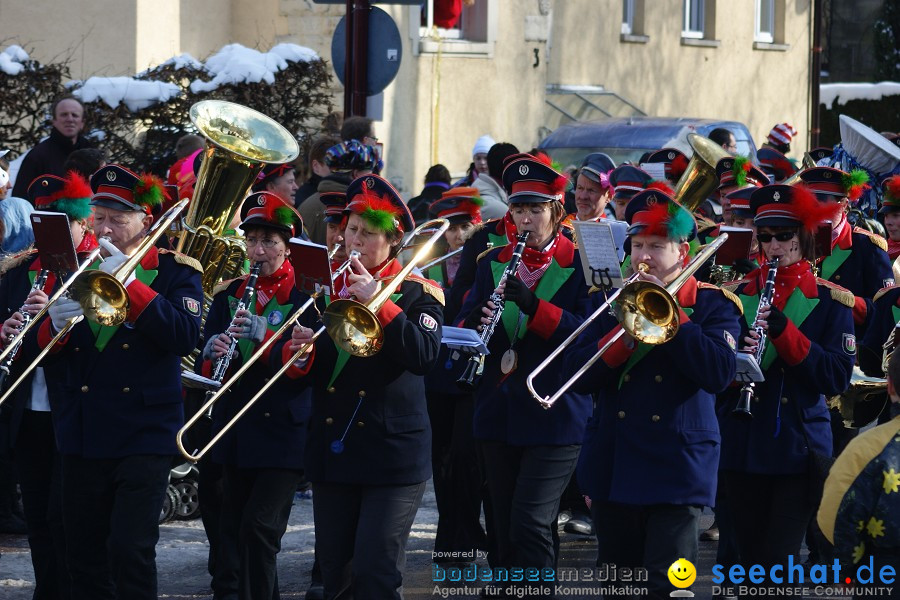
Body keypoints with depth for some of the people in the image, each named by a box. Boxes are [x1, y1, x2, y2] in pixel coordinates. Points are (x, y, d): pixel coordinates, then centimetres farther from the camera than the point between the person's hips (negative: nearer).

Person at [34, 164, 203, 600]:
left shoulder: (176, 271, 2)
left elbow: (185, 335, -16)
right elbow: (36, 351, 9)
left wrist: (129, 282, -19)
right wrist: (55, 323, -14)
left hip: (144, 433, -4)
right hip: (83, 434, 4)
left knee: (130, 549, -13)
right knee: (83, 555, 6)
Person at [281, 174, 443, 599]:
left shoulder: (417, 293, 0)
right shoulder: (325, 289, 11)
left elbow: (424, 355, -19)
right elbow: (299, 378, 8)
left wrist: (378, 302, -22)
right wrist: (299, 353, -15)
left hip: (392, 453, -5)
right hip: (332, 449, 5)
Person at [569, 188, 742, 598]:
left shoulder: (713, 304, 0)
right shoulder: (610, 299, 10)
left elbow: (719, 374, -16)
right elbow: (578, 376, 0)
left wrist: (668, 311, -16)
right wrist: (627, 333, -15)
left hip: (676, 470, -4)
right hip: (613, 468, 4)